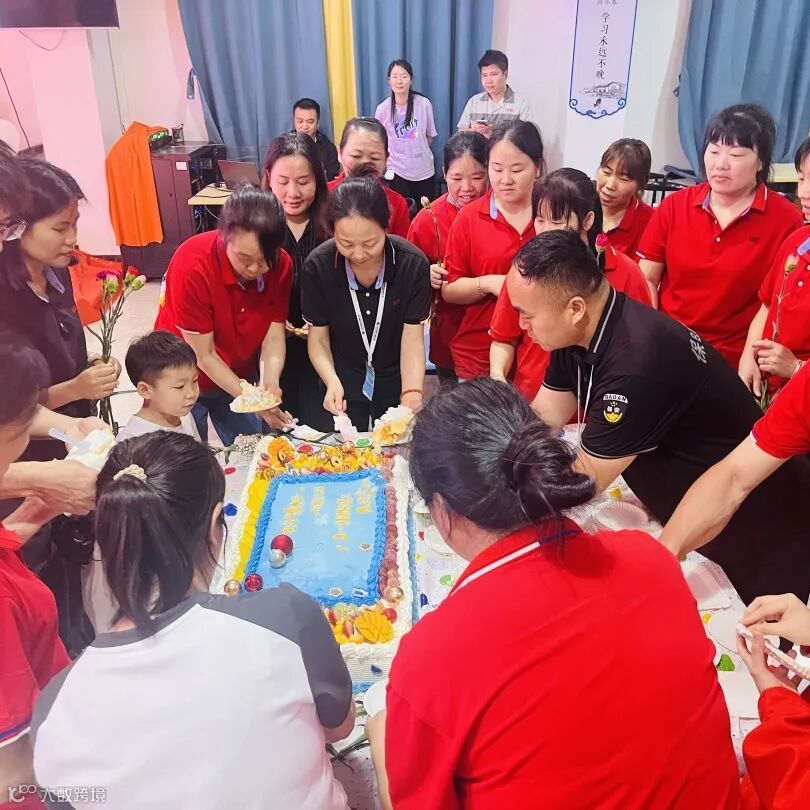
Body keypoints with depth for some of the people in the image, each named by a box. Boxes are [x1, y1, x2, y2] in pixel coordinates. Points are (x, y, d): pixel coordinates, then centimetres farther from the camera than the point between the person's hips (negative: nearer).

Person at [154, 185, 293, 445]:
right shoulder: (193, 266, -30)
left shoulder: (280, 265, -19)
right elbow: (204, 356, -24)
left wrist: (271, 381, -33)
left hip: (240, 375, 3)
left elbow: (274, 337, -14)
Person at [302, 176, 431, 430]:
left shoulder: (413, 263, -22)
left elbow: (412, 338, -16)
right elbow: (318, 337, -11)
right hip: (344, 379, 0)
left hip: (396, 378, 1)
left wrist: (412, 393, -32)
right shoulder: (318, 266, -20)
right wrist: (332, 381, -30)